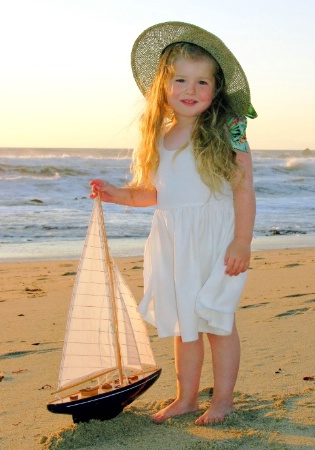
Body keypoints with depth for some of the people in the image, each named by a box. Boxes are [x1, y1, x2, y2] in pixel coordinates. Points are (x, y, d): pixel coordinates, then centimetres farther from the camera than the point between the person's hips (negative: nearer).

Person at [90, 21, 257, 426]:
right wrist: (117, 194, 3)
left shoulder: (227, 132, -10)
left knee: (217, 321, 3)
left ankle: (223, 399, 18)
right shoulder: (158, 137, 6)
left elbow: (244, 188, -11)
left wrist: (242, 241, -16)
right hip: (172, 241, 5)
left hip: (214, 237, -5)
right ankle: (186, 397, 26)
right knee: (182, 324, 13)